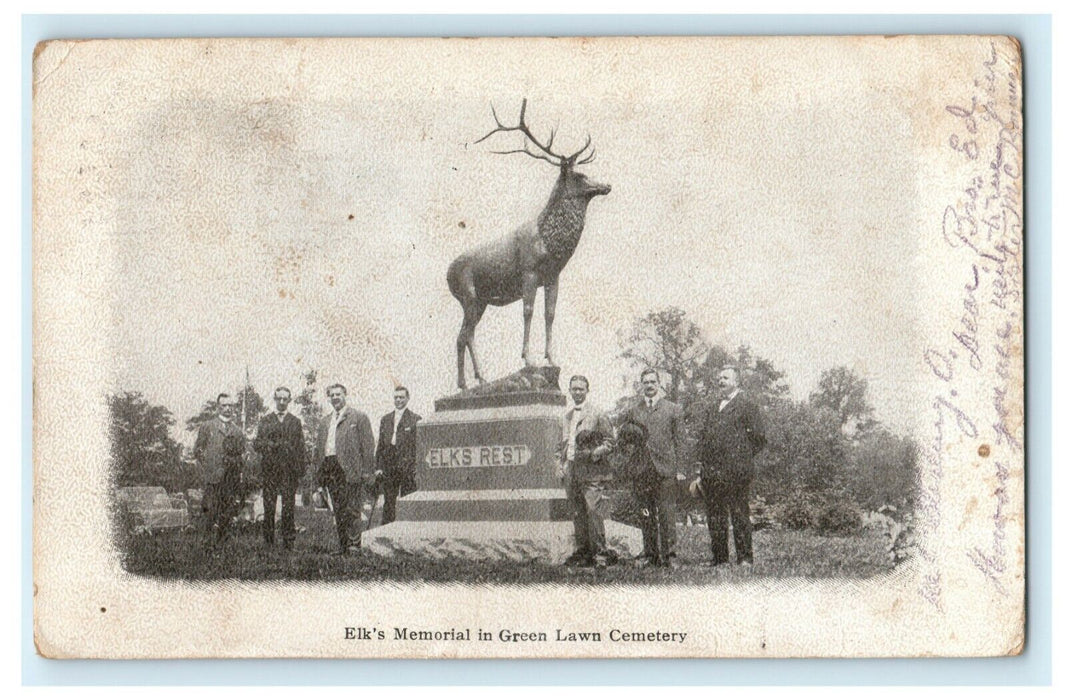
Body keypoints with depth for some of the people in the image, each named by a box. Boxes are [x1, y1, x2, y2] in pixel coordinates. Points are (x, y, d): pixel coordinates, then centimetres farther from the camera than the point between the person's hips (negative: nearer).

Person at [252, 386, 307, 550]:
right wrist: (273, 445, -11)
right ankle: (267, 541, 5)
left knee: (289, 507, -4)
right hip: (270, 469, 0)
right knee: (268, 506, 0)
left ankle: (288, 541, 0)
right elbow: (256, 444, 7)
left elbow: (301, 447, 11)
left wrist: (302, 467, 0)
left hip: (290, 469, 0)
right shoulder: (265, 421, 13)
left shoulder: (295, 422, 13)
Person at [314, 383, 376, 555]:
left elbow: (368, 446, -2)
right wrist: (320, 473, 11)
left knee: (352, 509, -9)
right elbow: (318, 449, 22)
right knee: (338, 512, 7)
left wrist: (367, 473, -10)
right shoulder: (325, 423, 22)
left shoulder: (359, 417, 4)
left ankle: (355, 544, -7)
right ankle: (342, 546, 10)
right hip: (329, 468, 6)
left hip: (350, 470, -6)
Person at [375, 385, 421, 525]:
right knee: (388, 502, 5)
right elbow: (380, 444, 14)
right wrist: (379, 466, 6)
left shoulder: (415, 419, 1)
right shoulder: (385, 419, 15)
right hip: (388, 467, 4)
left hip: (408, 467, -4)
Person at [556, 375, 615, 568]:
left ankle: (600, 552, -9)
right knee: (578, 513, 7)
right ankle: (582, 551, 13)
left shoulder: (596, 415, -1)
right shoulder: (566, 416, 18)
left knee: (593, 510, -13)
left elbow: (609, 439, -2)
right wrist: (561, 463, 14)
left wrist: (597, 452, -17)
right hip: (571, 470, 6)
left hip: (591, 470, -6)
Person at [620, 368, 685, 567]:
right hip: (641, 470, 2)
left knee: (667, 513, -6)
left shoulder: (673, 409, 8)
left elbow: (680, 441, 5)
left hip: (666, 469, -2)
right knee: (646, 516, 3)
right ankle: (650, 554, 8)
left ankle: (668, 553, -2)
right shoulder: (632, 412, 12)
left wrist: (680, 469, -1)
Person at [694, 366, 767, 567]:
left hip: (736, 473, -6)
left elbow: (759, 438, -4)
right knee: (715, 518, 7)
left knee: (740, 515, -4)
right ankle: (719, 558, 13)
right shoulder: (712, 410, 21)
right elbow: (704, 439, 21)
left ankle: (745, 558, 1)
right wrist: (703, 471, 12)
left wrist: (741, 458, -4)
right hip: (711, 473, 7)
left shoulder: (747, 405, 0)